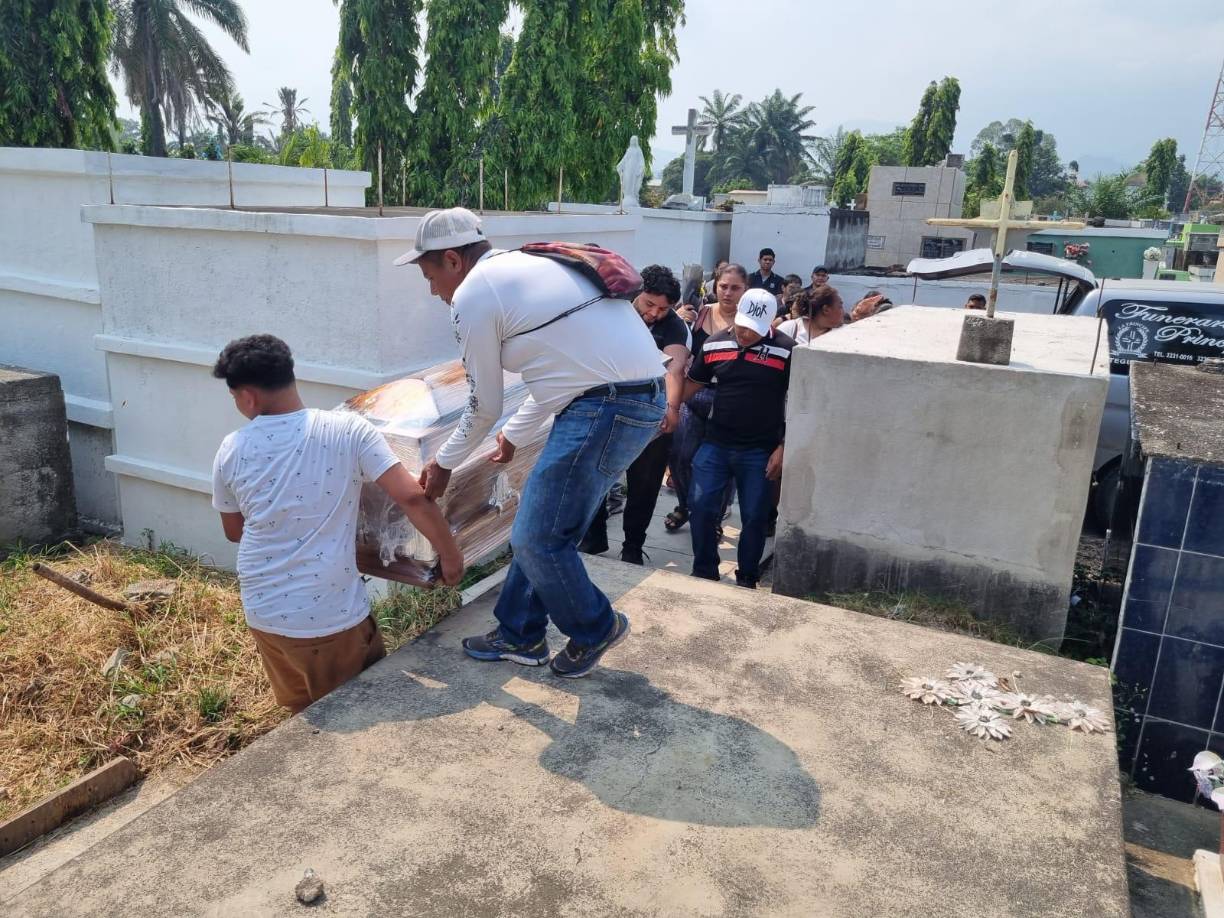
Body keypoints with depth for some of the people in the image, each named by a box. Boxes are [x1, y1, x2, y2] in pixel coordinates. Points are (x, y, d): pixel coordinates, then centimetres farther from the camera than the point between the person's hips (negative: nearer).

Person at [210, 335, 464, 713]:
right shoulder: (348, 430, -13)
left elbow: (234, 531, 11)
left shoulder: (232, 450, -4)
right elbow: (412, 498, -19)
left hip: (263, 614, 4)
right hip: (331, 617, -4)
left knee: (303, 712, 26)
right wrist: (451, 555, -6)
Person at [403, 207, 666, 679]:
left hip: (605, 408, -10)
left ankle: (596, 629, 25)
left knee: (537, 539, 3)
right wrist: (515, 435, 43)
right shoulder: (527, 267, 22)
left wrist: (443, 464, 20)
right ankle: (519, 635, 32)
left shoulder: (473, 294, -5)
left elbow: (484, 406, 3)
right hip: (642, 395, 10)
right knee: (539, 526, 18)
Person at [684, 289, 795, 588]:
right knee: (701, 506, 0)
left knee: (754, 517, 5)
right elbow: (692, 384, 12)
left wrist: (783, 447, -9)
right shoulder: (713, 344, 1)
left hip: (760, 450, -2)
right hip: (715, 443, 3)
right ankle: (704, 574, 17)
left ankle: (746, 581, 23)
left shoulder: (786, 349, -9)